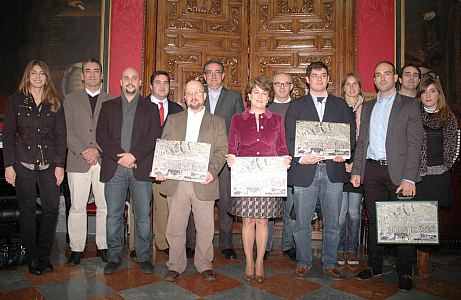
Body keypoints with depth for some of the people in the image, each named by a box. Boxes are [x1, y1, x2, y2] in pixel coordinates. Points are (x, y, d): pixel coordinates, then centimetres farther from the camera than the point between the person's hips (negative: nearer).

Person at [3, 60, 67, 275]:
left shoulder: (55, 103, 8)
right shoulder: (16, 100, 4)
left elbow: (60, 135, 5)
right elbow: (8, 134, 2)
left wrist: (59, 164, -2)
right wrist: (9, 165, -4)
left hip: (49, 164, 1)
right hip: (23, 163, -1)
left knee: (52, 208, -1)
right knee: (27, 210, 5)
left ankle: (44, 254, 16)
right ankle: (32, 256, 20)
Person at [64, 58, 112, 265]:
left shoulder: (111, 101, 11)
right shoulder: (70, 99, 12)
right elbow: (68, 130, 3)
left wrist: (98, 150, -9)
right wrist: (83, 152, -9)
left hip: (104, 161, 0)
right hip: (78, 161, 0)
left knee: (105, 207, 3)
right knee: (77, 207, 3)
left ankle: (104, 246, 15)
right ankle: (76, 249, 15)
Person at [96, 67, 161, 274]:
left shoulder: (150, 108, 12)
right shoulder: (108, 106, 15)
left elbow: (153, 138, 0)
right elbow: (101, 135, 3)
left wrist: (134, 156, -12)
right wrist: (119, 156, -10)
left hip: (141, 168, -1)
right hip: (114, 168, 1)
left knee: (143, 216, 3)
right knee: (113, 215, 5)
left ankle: (144, 257, 16)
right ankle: (114, 257, 19)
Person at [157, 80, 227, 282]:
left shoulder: (217, 122, 9)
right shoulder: (173, 120, 15)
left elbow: (221, 150, 0)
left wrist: (212, 171, -17)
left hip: (203, 183, -1)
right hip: (176, 182, 1)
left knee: (205, 228, 7)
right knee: (175, 227, 8)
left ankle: (204, 264, 25)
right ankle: (175, 265, 23)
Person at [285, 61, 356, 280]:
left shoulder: (341, 105, 15)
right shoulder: (297, 106, 9)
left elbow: (351, 133, 9)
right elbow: (289, 137, 1)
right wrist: (300, 157, -14)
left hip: (333, 171, 2)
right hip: (305, 170, -1)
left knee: (332, 223, 8)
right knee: (302, 223, 5)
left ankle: (330, 264, 24)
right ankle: (304, 263, 21)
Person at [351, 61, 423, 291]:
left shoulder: (410, 105, 2)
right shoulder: (367, 107, 16)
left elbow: (414, 143, -6)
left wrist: (409, 178, -14)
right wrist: (356, 170, 5)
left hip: (398, 171, -4)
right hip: (372, 171, 4)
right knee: (373, 220, 10)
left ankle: (404, 272, 17)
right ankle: (375, 266, 24)